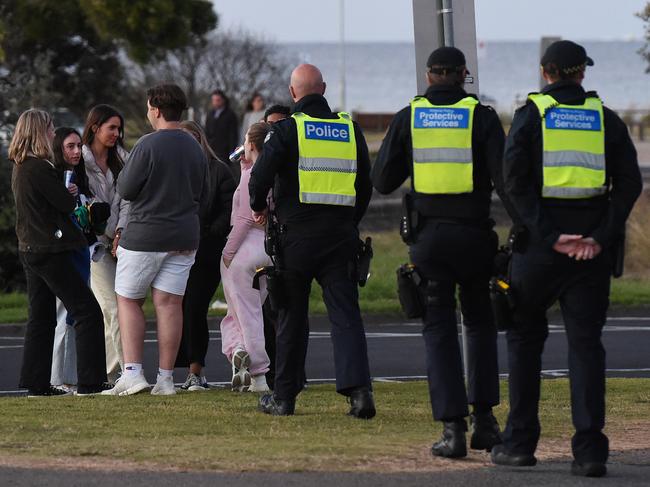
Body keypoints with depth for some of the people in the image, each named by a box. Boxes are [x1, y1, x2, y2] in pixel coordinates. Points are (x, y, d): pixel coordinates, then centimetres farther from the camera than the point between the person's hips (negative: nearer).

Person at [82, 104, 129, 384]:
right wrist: (113, 236, -9)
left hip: (118, 242, 5)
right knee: (114, 308, -13)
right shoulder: (80, 161, -4)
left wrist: (121, 232, -8)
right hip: (95, 241, -5)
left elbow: (125, 199, 7)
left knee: (111, 310, 3)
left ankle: (110, 373, 8)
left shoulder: (120, 160, 14)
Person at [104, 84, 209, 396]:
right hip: (184, 238, 5)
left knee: (128, 300, 6)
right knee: (169, 303, 4)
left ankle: (132, 371, -4)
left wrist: (126, 169, 10)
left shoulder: (148, 145, -14)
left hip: (144, 237, -5)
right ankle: (165, 378, 2)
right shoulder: (196, 149, 8)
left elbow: (125, 190, -10)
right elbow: (203, 197, 15)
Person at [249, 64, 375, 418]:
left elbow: (260, 176, -11)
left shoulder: (287, 130, -6)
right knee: (346, 315, -1)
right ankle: (358, 390, -15)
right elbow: (365, 186, 15)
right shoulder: (350, 130, 8)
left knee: (292, 318, 8)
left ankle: (284, 396, 14)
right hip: (341, 237, 3)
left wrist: (259, 207, 9)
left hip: (298, 238, -2)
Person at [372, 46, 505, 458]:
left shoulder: (408, 118, 2)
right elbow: (504, 177, -10)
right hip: (474, 234, 0)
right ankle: (484, 416, 11)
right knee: (480, 323, 17)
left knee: (439, 329, 4)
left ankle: (452, 427, -5)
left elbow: (383, 181, 5)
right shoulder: (482, 116, -3)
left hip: (428, 236, 1)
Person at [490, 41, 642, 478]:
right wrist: (602, 237, -7)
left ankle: (520, 442, 13)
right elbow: (629, 182, -3)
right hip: (592, 246, 1)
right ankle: (590, 449, -6)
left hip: (539, 244, -1)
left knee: (525, 338, 13)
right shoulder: (605, 118, 7)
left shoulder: (532, 114, 2)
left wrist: (548, 236, -12)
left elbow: (514, 180, -10)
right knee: (586, 343, 3)